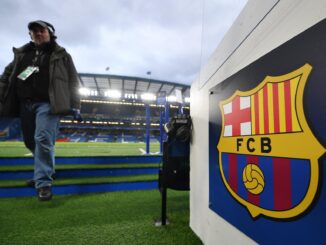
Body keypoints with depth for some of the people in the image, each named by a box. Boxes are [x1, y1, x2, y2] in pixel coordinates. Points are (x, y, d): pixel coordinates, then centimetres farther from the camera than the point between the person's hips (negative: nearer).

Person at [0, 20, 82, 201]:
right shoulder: (21, 54, 19)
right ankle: (45, 172, 32)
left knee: (43, 140, -16)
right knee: (31, 141, 11)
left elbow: (73, 82, 1)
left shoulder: (61, 56, 7)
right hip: (25, 104, 6)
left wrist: (75, 106, -7)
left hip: (47, 103, -5)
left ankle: (43, 183, -10)